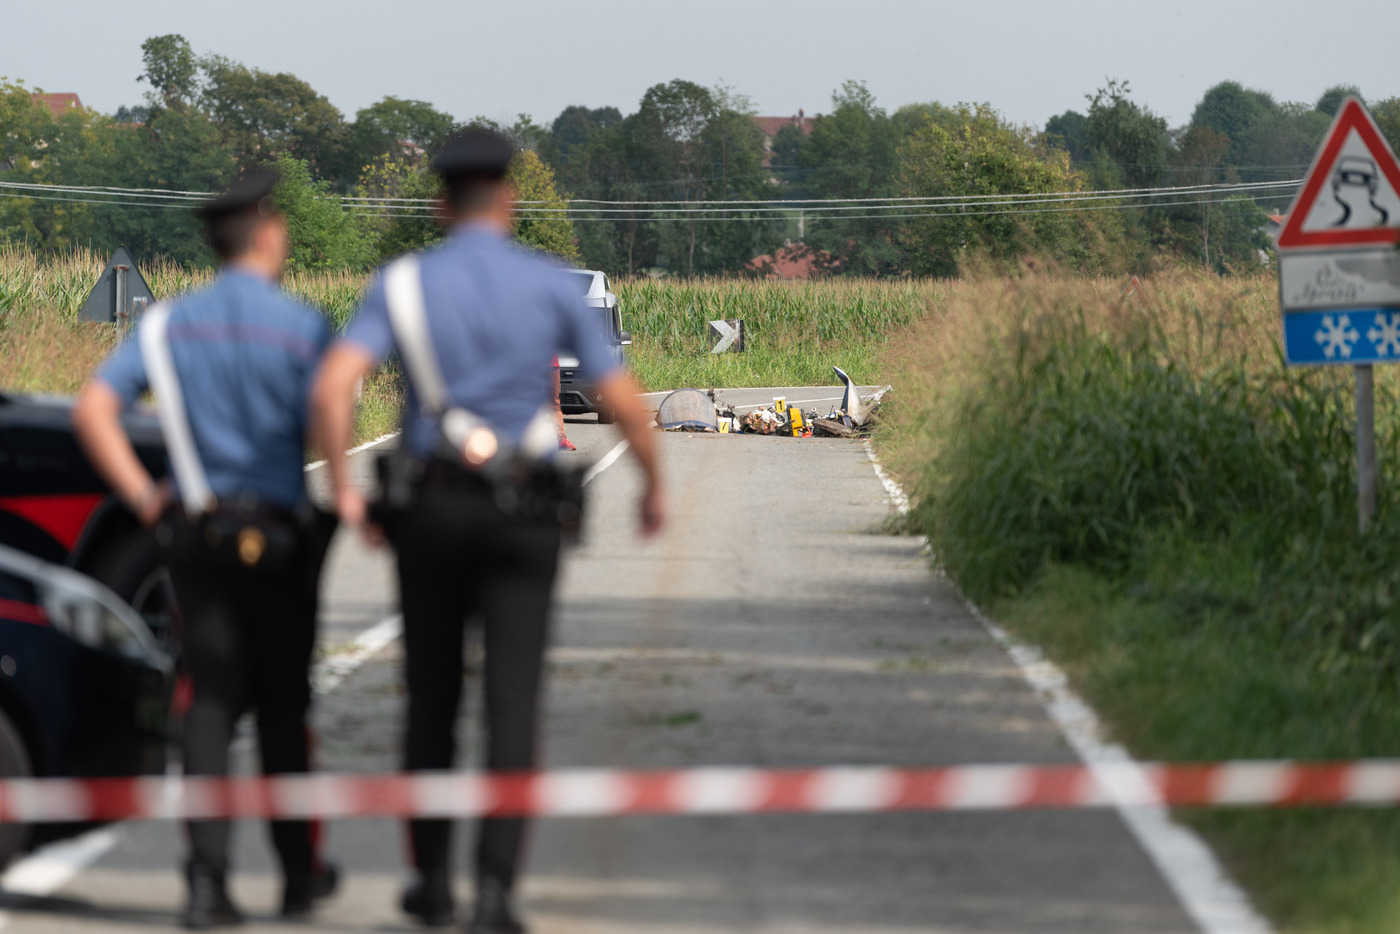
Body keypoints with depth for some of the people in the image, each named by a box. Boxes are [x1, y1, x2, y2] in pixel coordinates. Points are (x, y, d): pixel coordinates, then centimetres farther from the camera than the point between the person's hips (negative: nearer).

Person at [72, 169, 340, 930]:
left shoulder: (171, 323, 3)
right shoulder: (302, 328, -7)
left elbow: (92, 411, -5)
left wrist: (142, 497, 0)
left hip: (195, 532, 2)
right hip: (281, 537, -2)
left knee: (210, 705, 1)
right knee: (283, 707, 10)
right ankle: (298, 873, 21)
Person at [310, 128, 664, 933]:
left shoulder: (405, 284, 0)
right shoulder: (550, 285, 0)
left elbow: (333, 385, -16)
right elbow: (625, 399, 1)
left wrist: (344, 488, -7)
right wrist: (655, 486, 17)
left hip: (431, 508, 1)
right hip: (522, 515, -1)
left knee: (432, 699, 16)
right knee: (512, 705, -4)